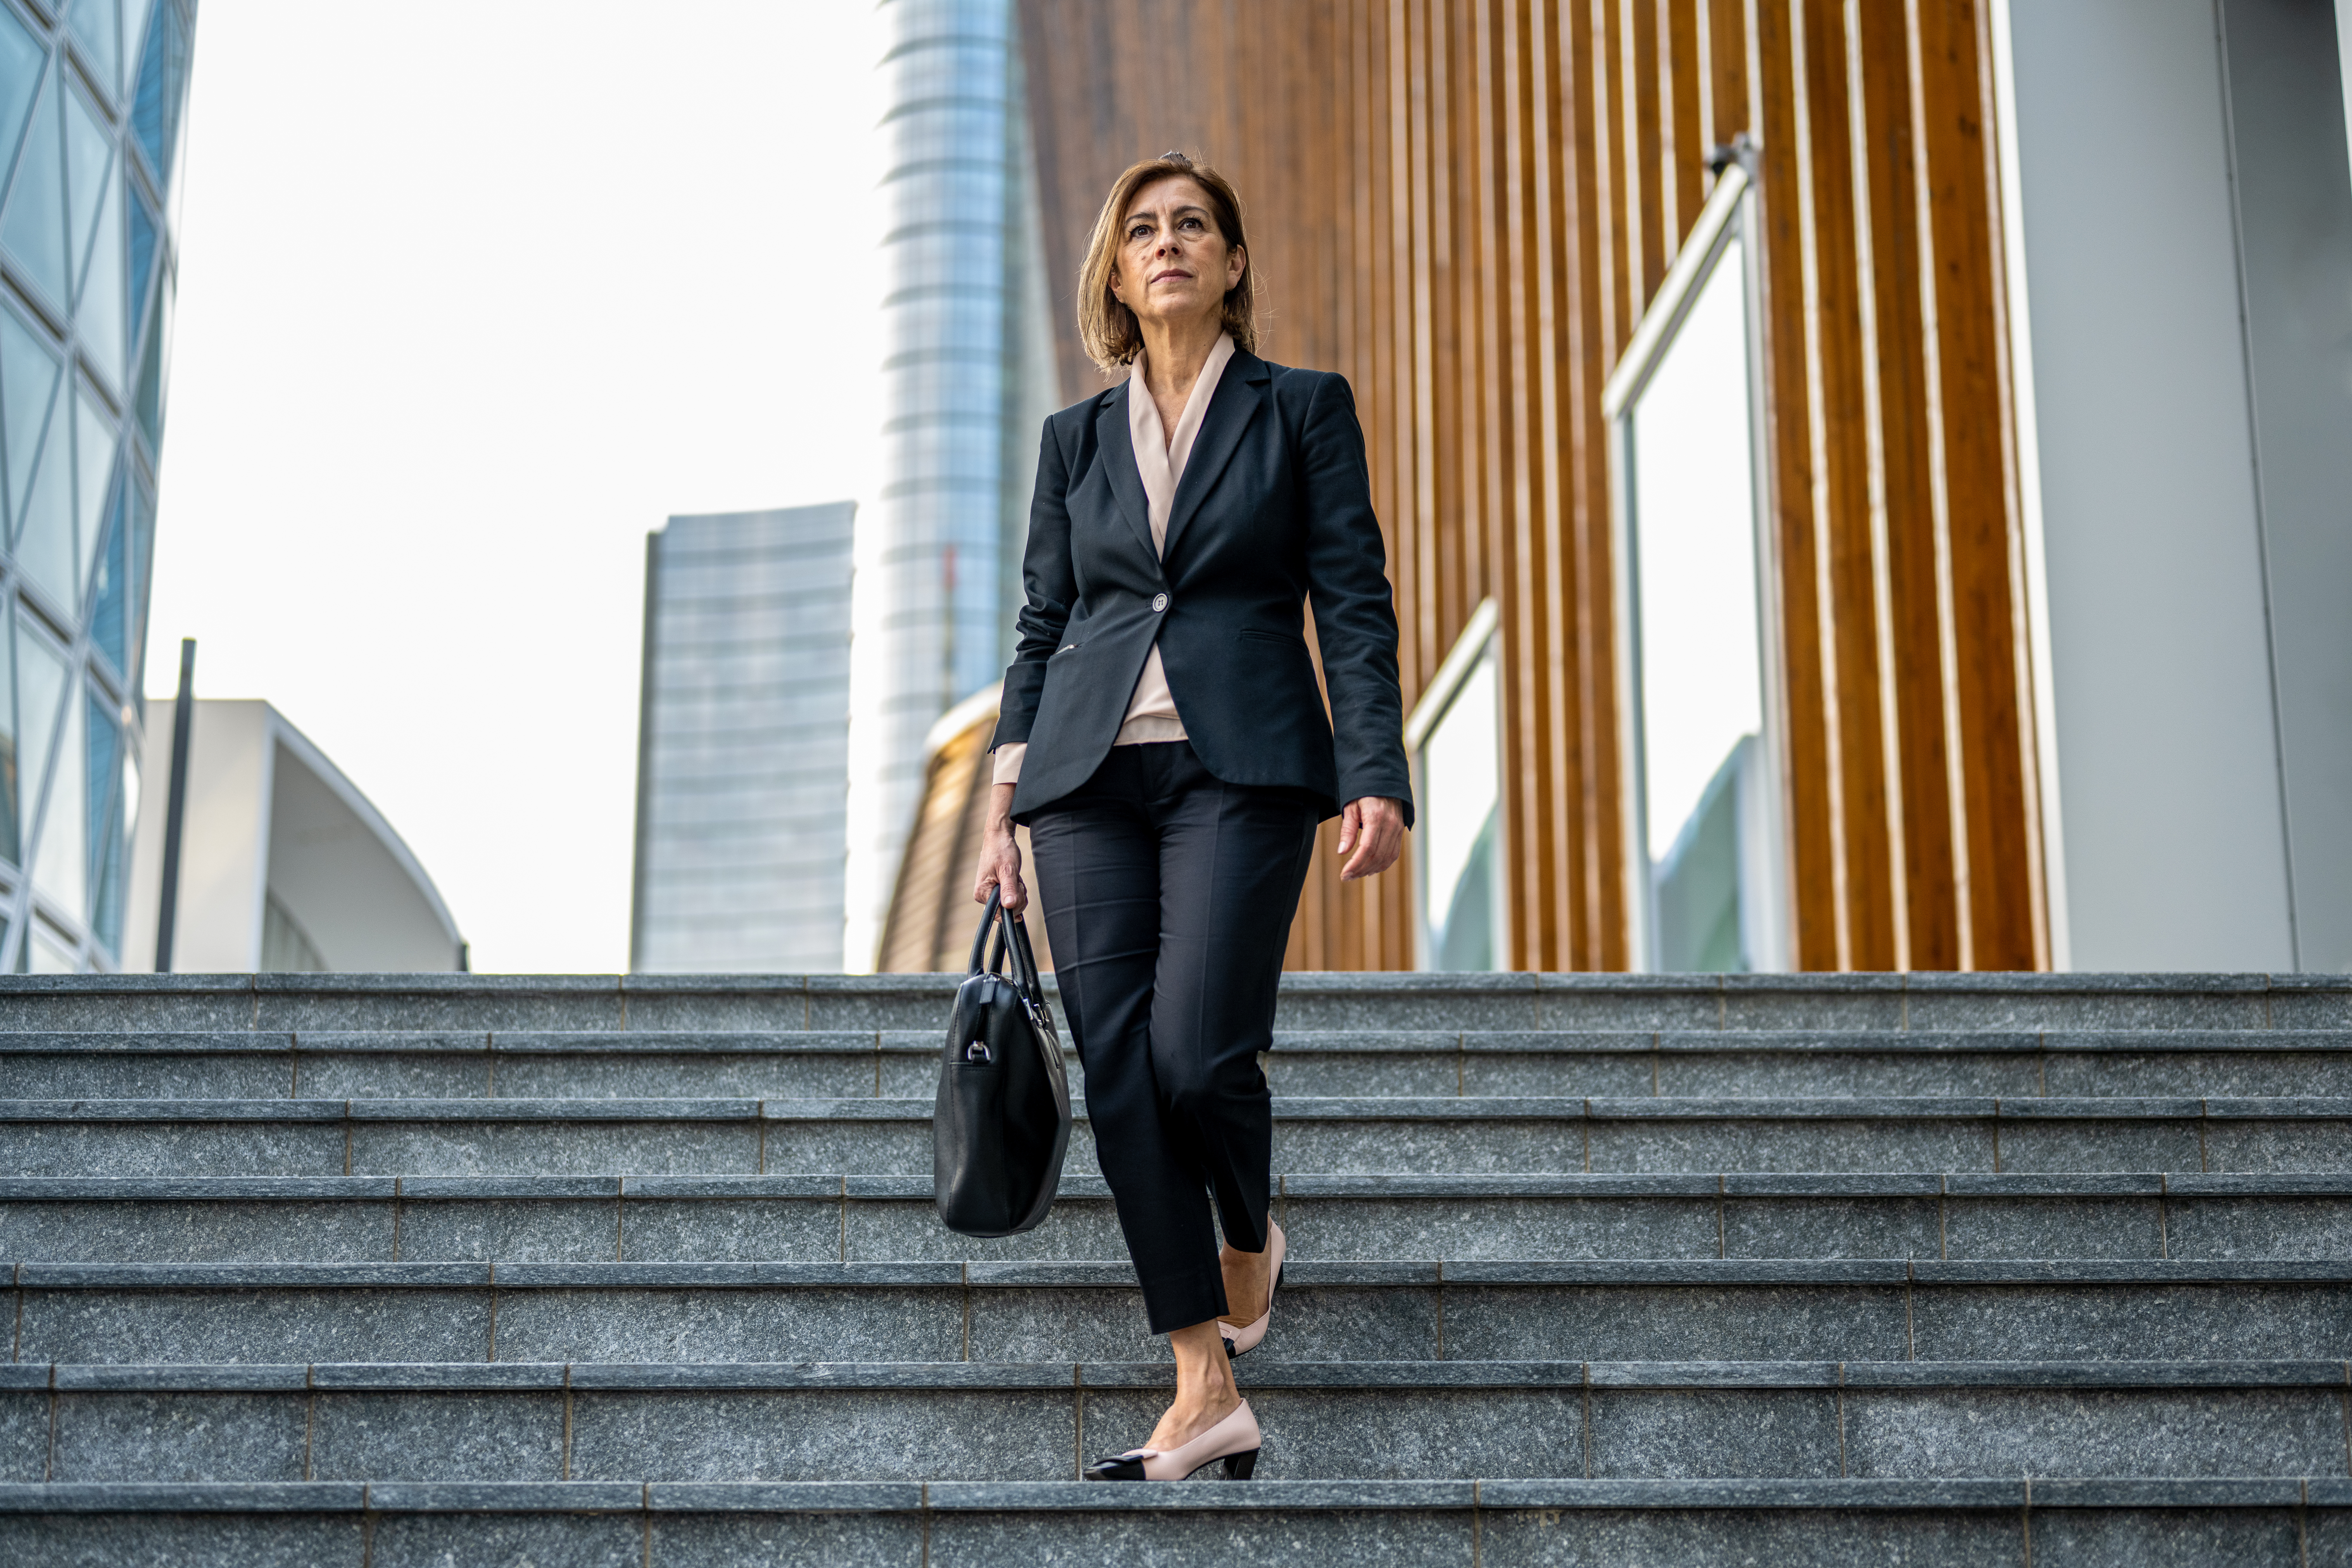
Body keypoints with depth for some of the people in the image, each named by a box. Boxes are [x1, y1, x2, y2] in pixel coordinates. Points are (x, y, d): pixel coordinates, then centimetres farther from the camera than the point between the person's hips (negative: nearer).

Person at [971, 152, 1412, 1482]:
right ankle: (1208, 1395, 0)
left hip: (1240, 769, -3)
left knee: (1195, 1050, -17)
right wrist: (1004, 811, 10)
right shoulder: (1077, 438, 15)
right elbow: (1043, 625, 16)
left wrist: (1379, 775, -9)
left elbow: (1355, 603, 2)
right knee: (1120, 1072, -5)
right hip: (1090, 775, 4)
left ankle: (1251, 1241, 18)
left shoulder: (1303, 410, 7)